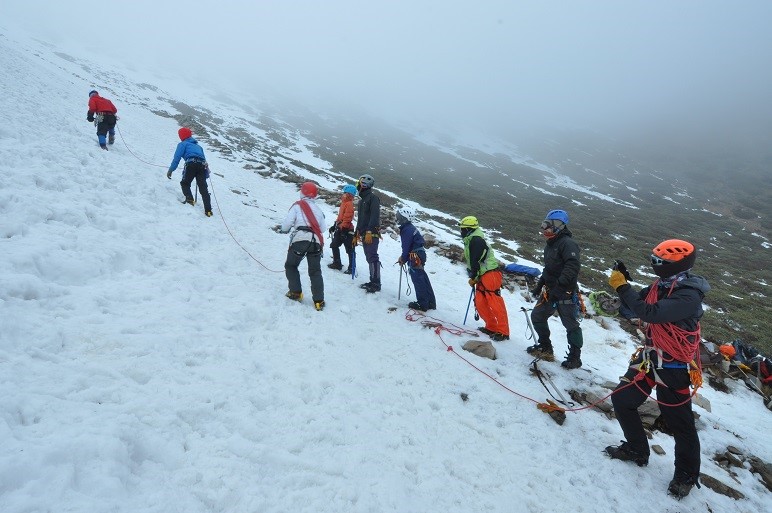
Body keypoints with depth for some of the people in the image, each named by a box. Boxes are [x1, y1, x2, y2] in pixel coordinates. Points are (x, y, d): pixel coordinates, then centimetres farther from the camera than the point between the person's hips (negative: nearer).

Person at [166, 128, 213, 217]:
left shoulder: (183, 144, 18)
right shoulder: (198, 146, 35)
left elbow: (177, 158, 5)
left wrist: (171, 170, 5)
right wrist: (206, 174, 35)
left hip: (191, 164, -4)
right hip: (202, 165, 4)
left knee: (185, 183, 13)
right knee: (203, 188, 0)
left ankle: (189, 199, -10)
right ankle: (208, 210, -10)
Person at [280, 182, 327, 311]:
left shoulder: (297, 206, 5)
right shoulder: (318, 209, 19)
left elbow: (288, 222, -1)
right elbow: (323, 228, 15)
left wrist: (283, 229, 20)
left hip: (300, 240, -3)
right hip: (316, 242, 4)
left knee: (291, 266, 19)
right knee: (315, 271, 9)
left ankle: (296, 292, 15)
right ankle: (319, 301, 2)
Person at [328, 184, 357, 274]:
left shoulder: (349, 204, -14)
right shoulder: (344, 203, 15)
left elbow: (347, 218, -21)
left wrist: (343, 228, -23)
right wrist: (335, 225, 23)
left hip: (346, 230, -10)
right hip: (340, 228, 11)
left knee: (349, 250, -4)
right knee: (334, 245, 17)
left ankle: (351, 268, 1)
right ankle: (337, 263, 26)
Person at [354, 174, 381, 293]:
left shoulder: (373, 197, -6)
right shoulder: (362, 200, 22)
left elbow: (375, 216, -17)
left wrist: (369, 232, -25)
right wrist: (356, 235, 25)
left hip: (372, 234, -9)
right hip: (364, 234, 9)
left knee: (372, 257, -11)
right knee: (369, 258, 9)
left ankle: (376, 283, -10)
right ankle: (373, 281, 13)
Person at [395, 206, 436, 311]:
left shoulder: (407, 230, -18)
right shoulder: (410, 228, 13)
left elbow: (406, 247, -17)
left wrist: (403, 259, -4)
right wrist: (403, 257, 15)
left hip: (415, 257, -10)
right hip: (420, 255, 10)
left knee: (418, 280, -3)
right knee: (423, 279, 14)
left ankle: (422, 304, 4)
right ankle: (430, 302, 22)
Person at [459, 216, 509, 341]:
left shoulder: (476, 240, -12)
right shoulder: (470, 241, 21)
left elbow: (475, 261, -17)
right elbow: (471, 261, 21)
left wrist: (473, 277, -10)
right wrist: (474, 277, 15)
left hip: (490, 275, -11)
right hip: (482, 277, 11)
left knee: (495, 304, -10)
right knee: (480, 303, 9)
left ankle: (503, 332, -8)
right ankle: (491, 327, 18)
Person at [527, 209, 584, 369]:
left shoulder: (567, 243, -15)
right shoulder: (550, 245, 15)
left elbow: (573, 267, -27)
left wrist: (559, 287, -34)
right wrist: (539, 285, 20)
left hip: (565, 293, -9)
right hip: (550, 290, 10)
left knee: (571, 325, 0)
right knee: (537, 316, 13)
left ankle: (575, 357, 12)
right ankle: (545, 348, 26)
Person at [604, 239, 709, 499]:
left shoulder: (688, 297, -25)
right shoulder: (661, 285, 0)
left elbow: (648, 313, -35)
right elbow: (636, 305, 7)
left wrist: (622, 286, -29)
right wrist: (623, 283, -9)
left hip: (673, 368, -8)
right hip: (649, 357, 8)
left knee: (680, 423, 8)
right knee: (621, 400, 12)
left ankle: (687, 474, 30)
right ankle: (636, 449, 33)